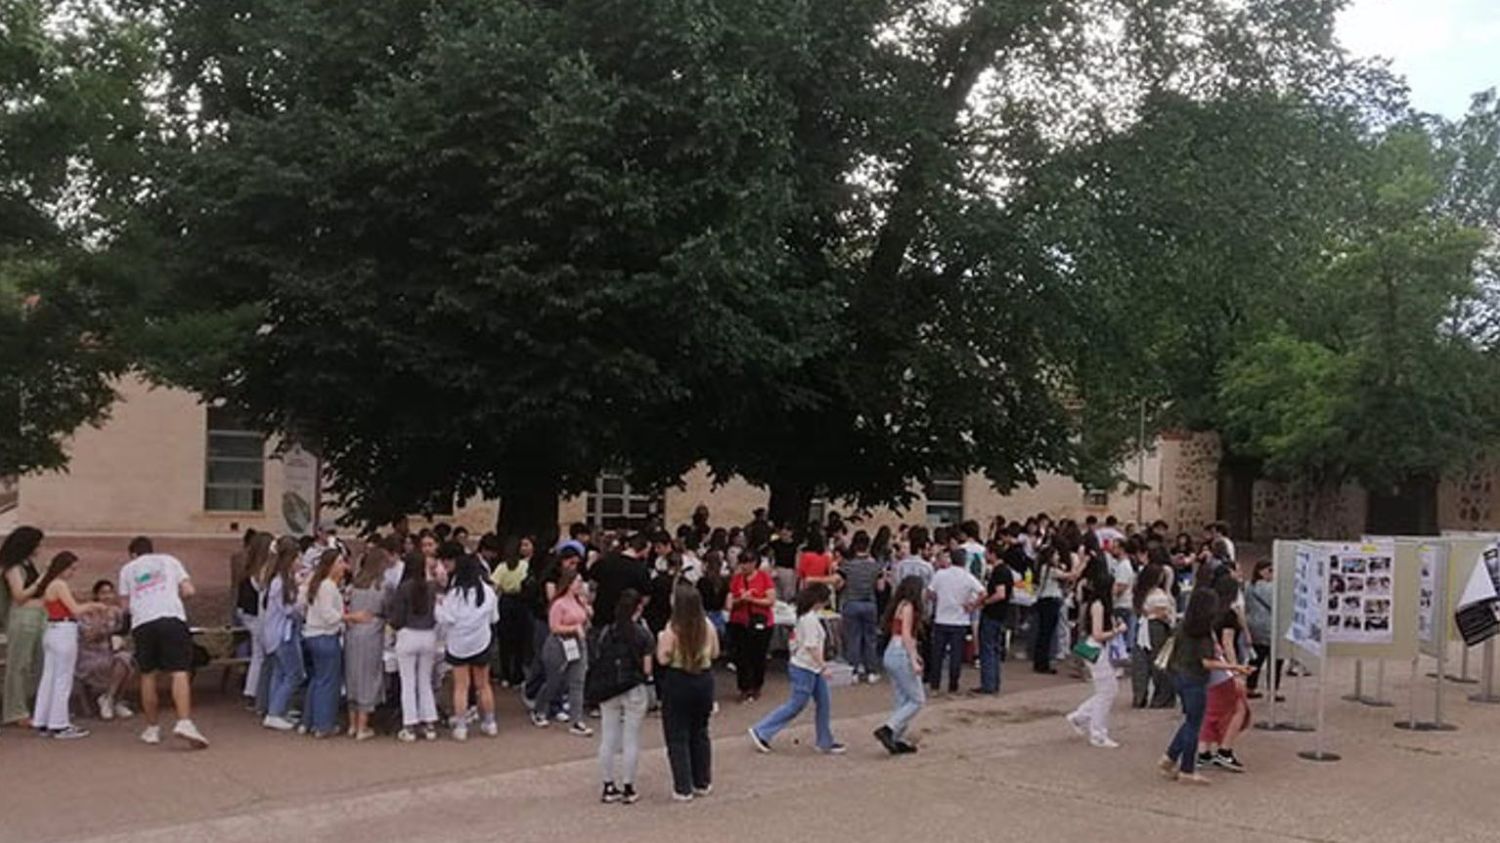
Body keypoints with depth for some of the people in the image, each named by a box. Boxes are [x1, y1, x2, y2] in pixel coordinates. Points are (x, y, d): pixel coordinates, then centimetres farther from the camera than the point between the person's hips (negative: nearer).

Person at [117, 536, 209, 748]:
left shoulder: (127, 569, 21)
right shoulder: (169, 560, 20)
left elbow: (125, 604, 16)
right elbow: (188, 590, 11)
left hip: (142, 622, 2)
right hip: (172, 617, -2)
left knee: (148, 675, 14)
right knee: (180, 673, -8)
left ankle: (152, 728, 20)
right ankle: (184, 722, -24)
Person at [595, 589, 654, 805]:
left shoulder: (606, 633, 1)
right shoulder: (643, 634, -9)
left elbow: (600, 663, 3)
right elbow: (647, 668, -10)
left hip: (608, 690, 3)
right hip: (634, 690, -3)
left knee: (607, 740, 11)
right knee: (631, 741, 6)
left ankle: (609, 787, 17)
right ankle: (628, 789, 10)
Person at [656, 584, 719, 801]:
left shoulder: (673, 629, -17)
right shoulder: (707, 626, -3)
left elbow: (663, 659, -17)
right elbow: (714, 653, 6)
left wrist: (660, 641, -1)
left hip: (678, 682, -5)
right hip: (704, 680, 5)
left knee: (678, 737, 5)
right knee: (700, 733, 19)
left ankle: (683, 789, 5)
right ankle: (703, 783, 27)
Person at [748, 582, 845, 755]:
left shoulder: (806, 616, 9)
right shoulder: (810, 619, -21)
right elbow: (812, 646, -24)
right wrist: (823, 667, -20)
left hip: (813, 669, 10)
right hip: (804, 669, -10)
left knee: (824, 703, 11)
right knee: (795, 705, -1)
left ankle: (825, 742, 19)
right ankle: (761, 732, 7)